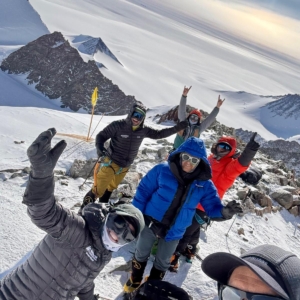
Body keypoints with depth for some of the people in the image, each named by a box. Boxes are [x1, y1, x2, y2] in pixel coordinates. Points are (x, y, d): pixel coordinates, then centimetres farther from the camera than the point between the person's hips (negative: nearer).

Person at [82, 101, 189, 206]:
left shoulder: (143, 130, -5)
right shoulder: (118, 125, -19)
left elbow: (159, 134, 7)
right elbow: (101, 136, -12)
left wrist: (177, 127, 2)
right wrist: (100, 148, -32)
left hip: (124, 167, 5)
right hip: (110, 163, -5)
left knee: (110, 188, 23)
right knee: (98, 190, -6)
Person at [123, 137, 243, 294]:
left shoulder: (204, 185, -12)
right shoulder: (162, 170, -19)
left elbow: (212, 207, -9)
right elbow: (143, 190, -12)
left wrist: (224, 211, -32)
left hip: (174, 232, 2)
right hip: (150, 223, -1)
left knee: (162, 262, 23)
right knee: (141, 254, 22)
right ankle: (135, 280, 51)